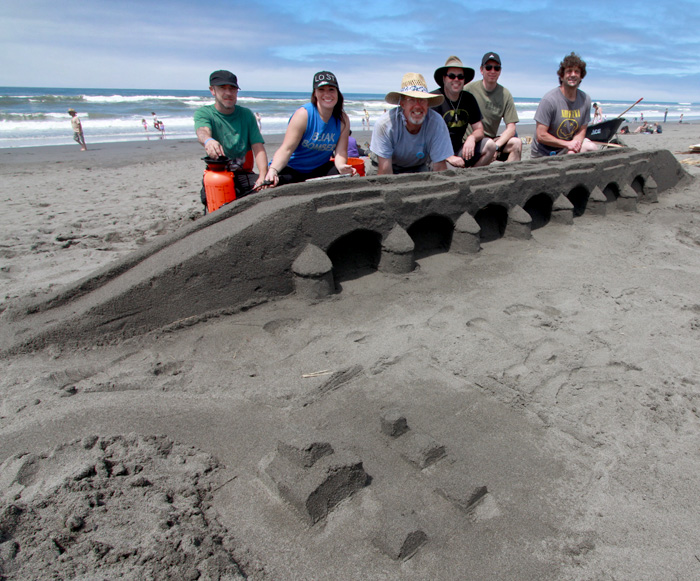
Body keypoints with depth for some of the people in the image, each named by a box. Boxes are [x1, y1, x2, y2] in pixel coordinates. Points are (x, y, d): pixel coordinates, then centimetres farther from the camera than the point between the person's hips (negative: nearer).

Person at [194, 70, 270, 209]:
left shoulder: (246, 114, 11)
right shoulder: (203, 113, 3)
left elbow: (258, 148, -1)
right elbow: (202, 131, -22)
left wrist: (263, 176, -20)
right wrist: (208, 140, -49)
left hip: (244, 174, 2)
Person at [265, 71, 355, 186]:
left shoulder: (343, 120, -3)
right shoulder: (303, 114, -16)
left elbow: (341, 151, -8)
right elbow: (286, 149, -25)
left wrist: (341, 166, -34)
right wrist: (273, 170, -44)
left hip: (319, 169, 4)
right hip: (291, 169, -3)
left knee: (346, 175, -23)